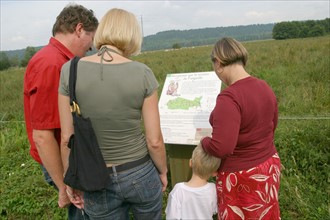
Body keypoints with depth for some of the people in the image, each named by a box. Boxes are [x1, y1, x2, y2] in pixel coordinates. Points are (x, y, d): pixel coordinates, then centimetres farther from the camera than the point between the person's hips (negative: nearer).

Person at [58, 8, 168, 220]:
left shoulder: (70, 70, -12)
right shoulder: (142, 73, -15)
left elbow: (67, 138, -7)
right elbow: (154, 140, -11)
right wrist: (163, 171, 7)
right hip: (140, 174, 0)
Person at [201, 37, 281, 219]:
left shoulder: (229, 97, -29)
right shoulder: (265, 87, -3)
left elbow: (220, 148, -33)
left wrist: (204, 141, -13)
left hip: (241, 176, -7)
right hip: (269, 166, 7)